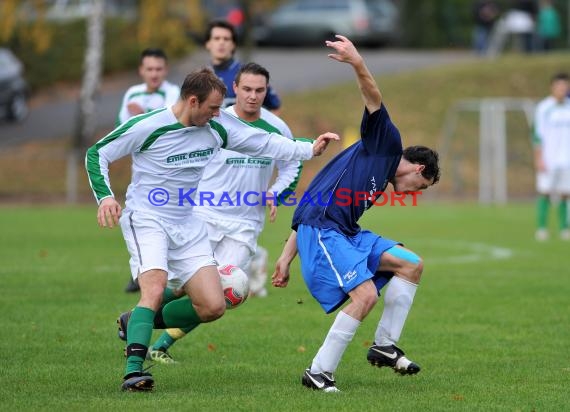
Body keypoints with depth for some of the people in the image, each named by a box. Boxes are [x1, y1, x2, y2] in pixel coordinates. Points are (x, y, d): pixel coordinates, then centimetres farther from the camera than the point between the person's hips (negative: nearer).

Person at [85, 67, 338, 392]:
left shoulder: (217, 127, -2)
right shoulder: (147, 127, -17)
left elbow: (263, 143, 7)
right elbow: (97, 154, -9)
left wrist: (310, 149, -2)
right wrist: (105, 196, -23)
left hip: (187, 227, 6)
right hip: (146, 219, -6)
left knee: (214, 307, -3)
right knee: (154, 290, -29)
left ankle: (143, 321, 15)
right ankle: (134, 370, -29)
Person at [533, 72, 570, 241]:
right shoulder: (544, 107, -5)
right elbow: (538, 134, -6)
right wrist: (539, 159, -10)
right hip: (548, 158, -4)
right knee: (545, 191, -6)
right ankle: (541, 228, -2)